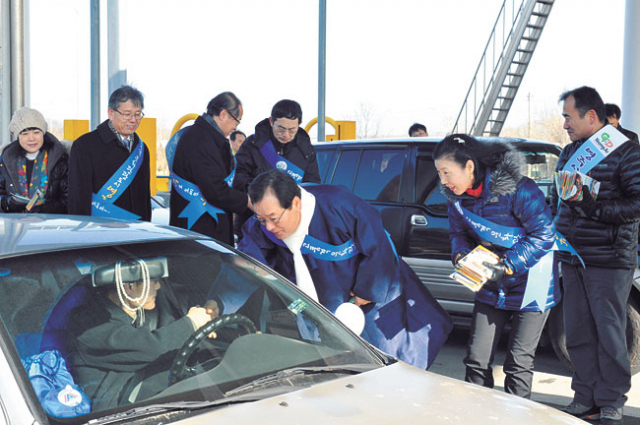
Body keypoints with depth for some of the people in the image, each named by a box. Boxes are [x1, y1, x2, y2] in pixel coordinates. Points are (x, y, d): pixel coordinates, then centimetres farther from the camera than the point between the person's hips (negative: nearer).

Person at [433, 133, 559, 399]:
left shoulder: (518, 190, -25)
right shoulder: (457, 196, -5)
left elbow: (544, 236, -20)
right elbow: (458, 233, 9)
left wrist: (506, 267, -26)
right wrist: (461, 256, -13)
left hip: (529, 286, -6)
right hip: (491, 287, 6)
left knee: (518, 362, -1)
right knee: (476, 359, 5)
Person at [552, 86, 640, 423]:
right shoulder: (569, 152, 15)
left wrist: (596, 208, -22)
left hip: (610, 262, -6)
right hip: (572, 260, 6)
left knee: (610, 333, 0)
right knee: (578, 333, 8)